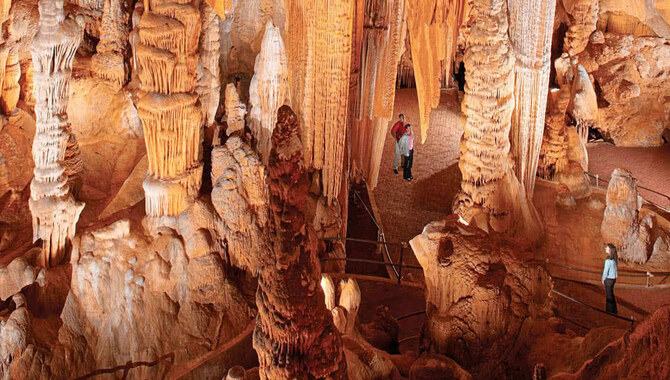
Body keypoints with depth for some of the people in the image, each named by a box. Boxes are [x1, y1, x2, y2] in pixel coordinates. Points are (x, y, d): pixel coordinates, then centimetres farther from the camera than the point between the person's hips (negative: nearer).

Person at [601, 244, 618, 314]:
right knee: (611, 295, 18)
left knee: (609, 296, 2)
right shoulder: (614, 259, 4)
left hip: (608, 279, -8)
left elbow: (606, 271, -17)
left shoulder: (608, 260, -22)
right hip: (613, 278, 8)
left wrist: (603, 279, -4)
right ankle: (614, 311, 27)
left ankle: (609, 311, 10)